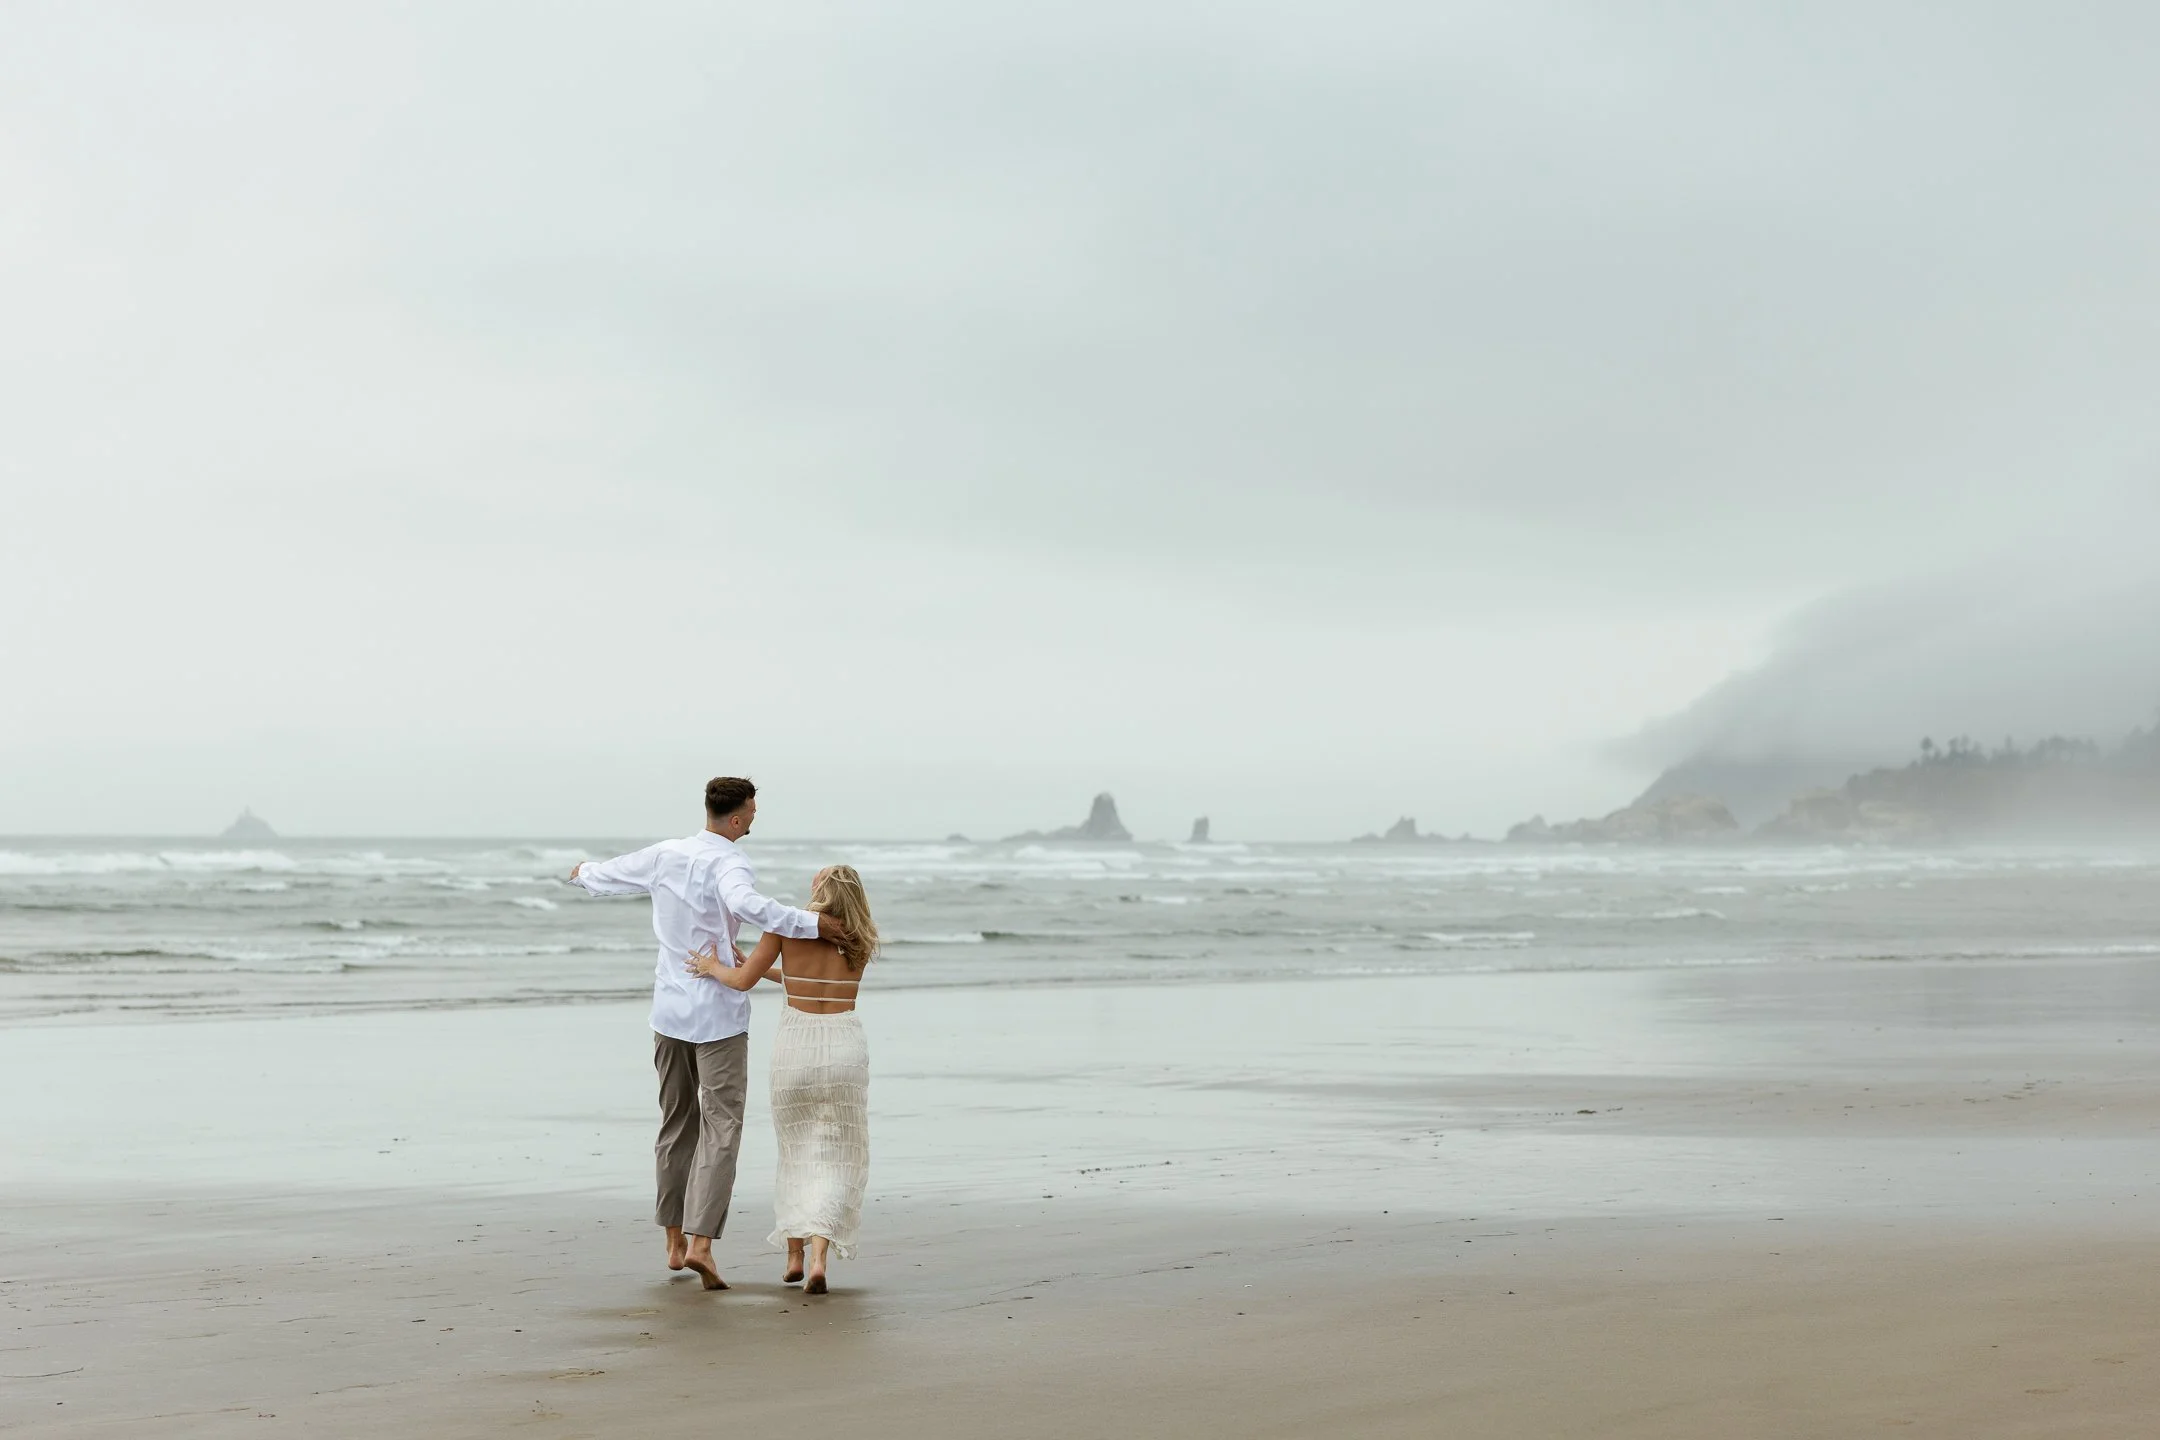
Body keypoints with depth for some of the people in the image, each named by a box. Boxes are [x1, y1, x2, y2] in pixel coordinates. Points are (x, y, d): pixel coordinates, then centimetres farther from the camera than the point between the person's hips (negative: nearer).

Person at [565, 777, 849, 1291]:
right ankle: (700, 1242, -16)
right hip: (718, 1014, -7)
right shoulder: (728, 864, -16)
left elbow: (614, 873, 25)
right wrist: (812, 924, -37)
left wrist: (584, 874, 48)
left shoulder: (666, 856, 6)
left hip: (669, 1010, 7)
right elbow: (746, 904, -39)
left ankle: (674, 1242, 21)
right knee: (720, 1128, -4)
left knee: (677, 1123, 16)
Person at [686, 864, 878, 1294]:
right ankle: (819, 1258, -15)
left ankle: (794, 1256, 19)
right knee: (835, 1159, 4)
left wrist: (715, 968, 15)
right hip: (844, 1048, 0)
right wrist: (751, 963, 18)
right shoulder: (860, 943, 3)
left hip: (795, 1046, 0)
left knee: (798, 1151, 19)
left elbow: (744, 980, -6)